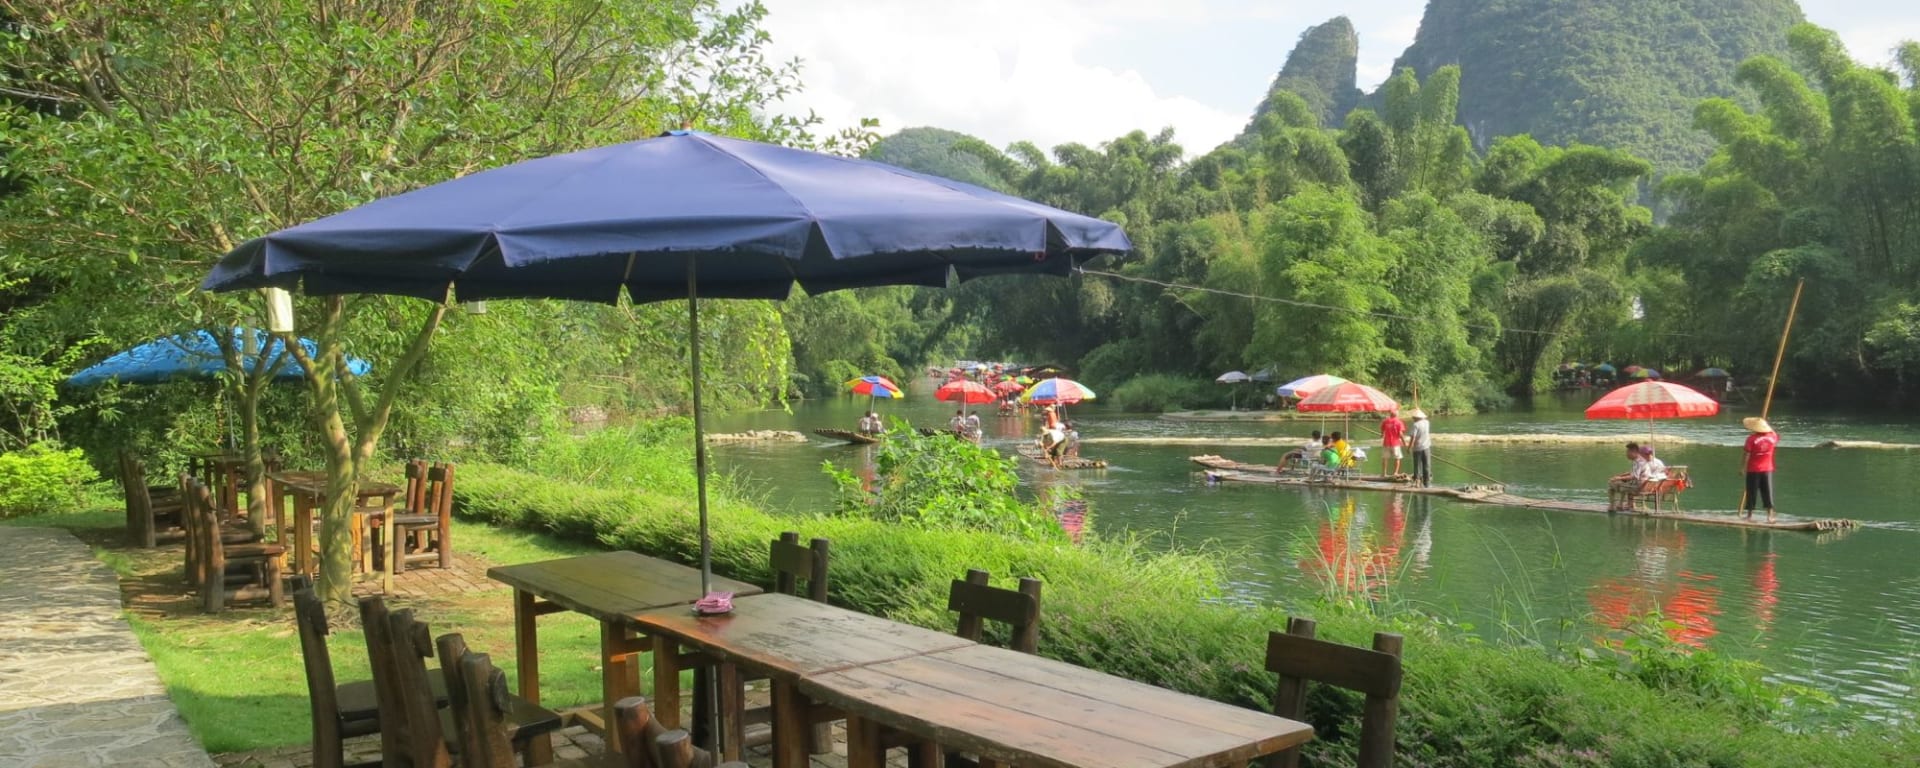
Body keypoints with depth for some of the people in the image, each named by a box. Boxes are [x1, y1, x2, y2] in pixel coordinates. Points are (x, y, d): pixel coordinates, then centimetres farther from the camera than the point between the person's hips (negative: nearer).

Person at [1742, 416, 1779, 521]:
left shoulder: (1751, 439, -14)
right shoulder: (1772, 437, -1)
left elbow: (1747, 455, -12)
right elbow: (1777, 437, 26)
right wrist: (1769, 425, 31)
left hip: (1753, 470, -3)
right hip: (1767, 469, 3)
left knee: (1752, 492, 6)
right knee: (1768, 492, 4)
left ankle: (1749, 514, 14)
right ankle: (1770, 515, 1)